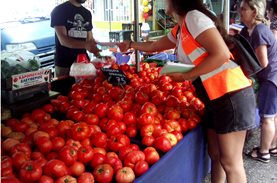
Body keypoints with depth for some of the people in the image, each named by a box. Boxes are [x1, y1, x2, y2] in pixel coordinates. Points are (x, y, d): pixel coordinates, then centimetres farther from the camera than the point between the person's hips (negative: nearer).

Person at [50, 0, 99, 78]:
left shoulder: (87, 13, 12)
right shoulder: (59, 10, -7)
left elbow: (90, 39, 12)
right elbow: (63, 40, -17)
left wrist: (98, 53, -8)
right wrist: (85, 45, -33)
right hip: (64, 64, -5)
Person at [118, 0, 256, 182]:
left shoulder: (194, 17, -11)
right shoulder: (178, 31, 16)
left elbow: (221, 54, -20)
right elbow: (154, 46, 35)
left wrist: (186, 76, -14)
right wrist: (130, 44, 46)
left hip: (231, 94, -9)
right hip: (215, 98, 9)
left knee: (231, 162, -2)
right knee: (215, 155, 15)